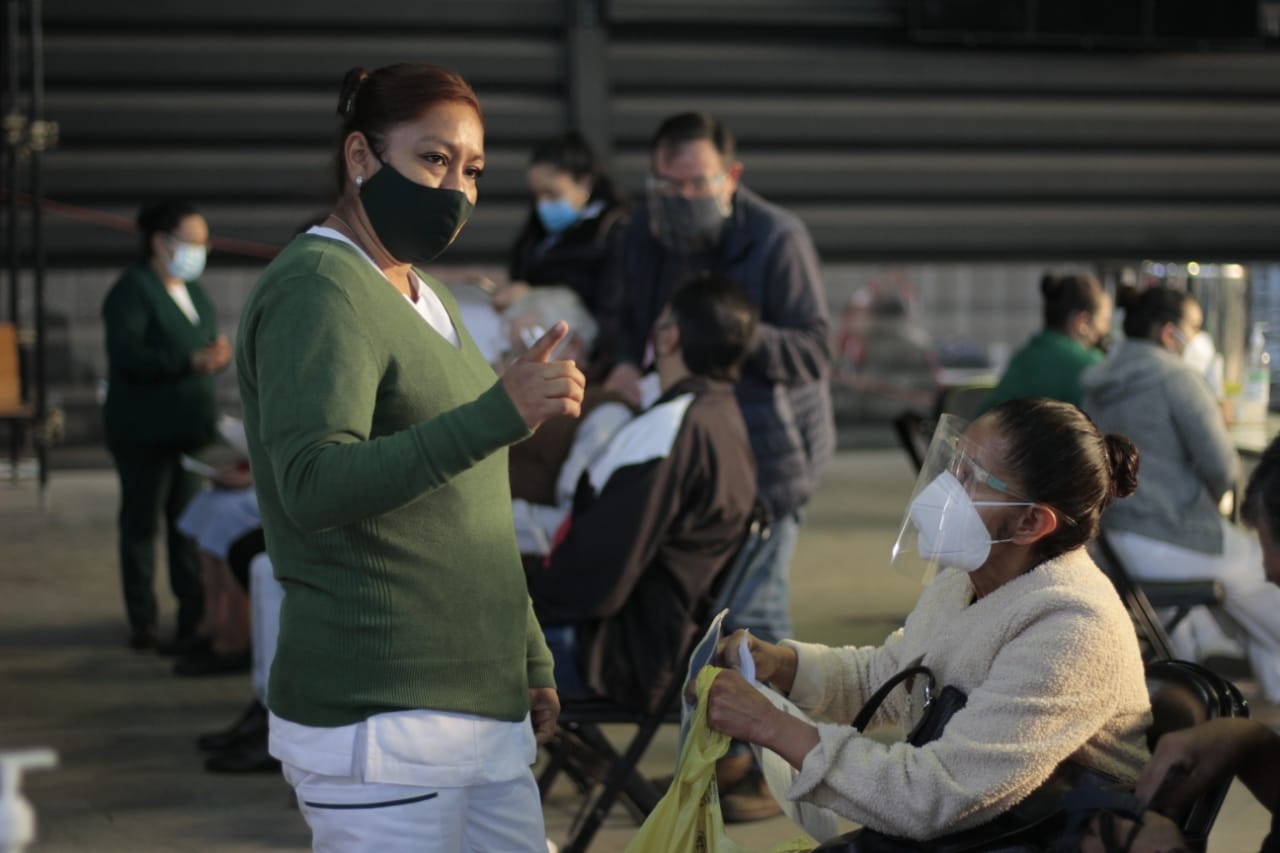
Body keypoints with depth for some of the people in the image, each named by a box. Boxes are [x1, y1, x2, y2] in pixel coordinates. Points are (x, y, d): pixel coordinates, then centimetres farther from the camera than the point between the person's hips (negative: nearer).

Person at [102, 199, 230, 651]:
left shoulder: (193, 291, 15)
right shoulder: (132, 290, -10)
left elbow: (207, 349, 18)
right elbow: (127, 354, -22)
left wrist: (219, 354, -7)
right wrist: (191, 361, -30)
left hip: (193, 427, 7)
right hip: (145, 431, -7)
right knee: (141, 522, 2)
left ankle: (194, 614, 16)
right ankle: (143, 622, 8)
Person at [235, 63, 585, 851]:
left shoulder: (427, 300, 18)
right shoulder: (316, 288, -11)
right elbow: (316, 485, -26)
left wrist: (530, 664, 22)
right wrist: (499, 415, -35)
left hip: (484, 712, 9)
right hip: (378, 721, -9)